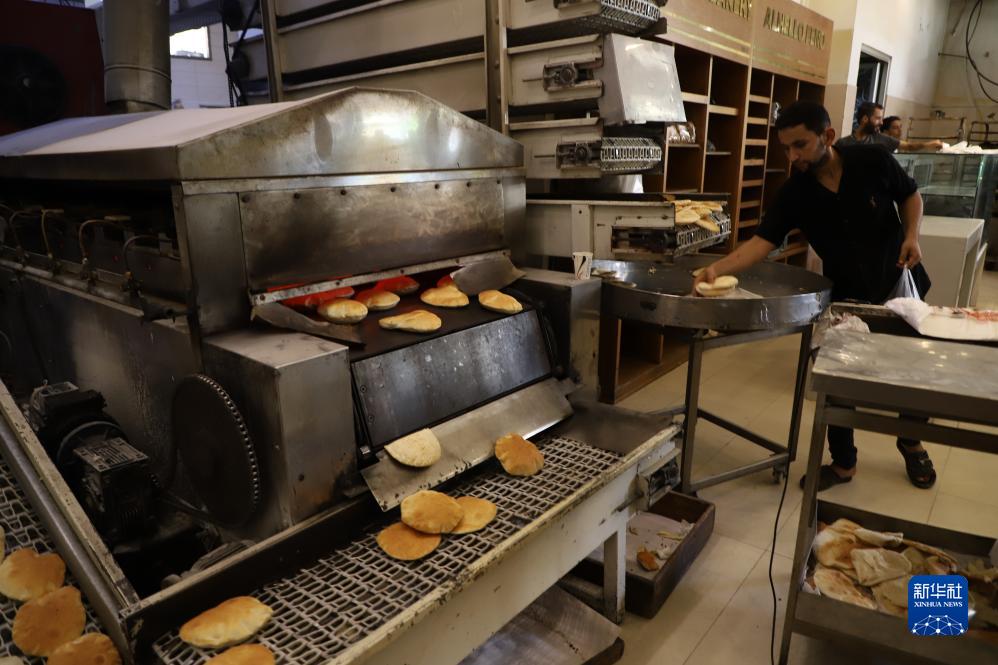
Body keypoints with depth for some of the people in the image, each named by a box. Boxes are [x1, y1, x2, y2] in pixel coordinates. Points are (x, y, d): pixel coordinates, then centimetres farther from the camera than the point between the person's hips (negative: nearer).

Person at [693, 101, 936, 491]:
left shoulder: (873, 161, -19)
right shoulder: (794, 193, -19)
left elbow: (910, 195, -1)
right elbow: (762, 241, -29)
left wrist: (911, 235, -18)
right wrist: (719, 267, -46)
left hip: (900, 283, 0)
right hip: (846, 294, 0)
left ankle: (912, 442, 42)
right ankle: (843, 463, 20)